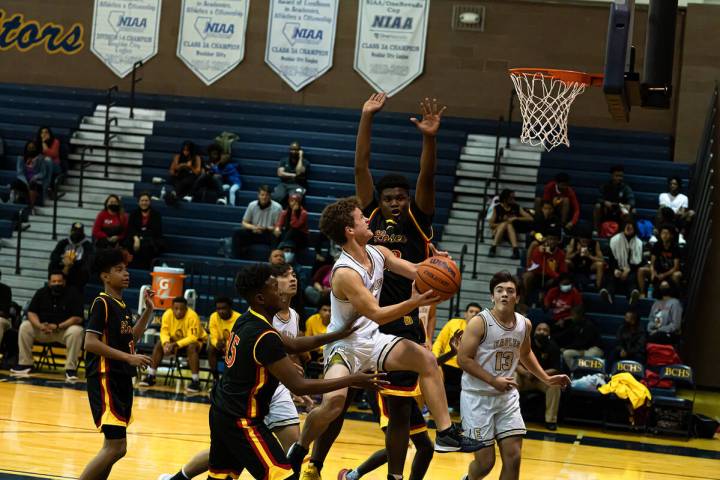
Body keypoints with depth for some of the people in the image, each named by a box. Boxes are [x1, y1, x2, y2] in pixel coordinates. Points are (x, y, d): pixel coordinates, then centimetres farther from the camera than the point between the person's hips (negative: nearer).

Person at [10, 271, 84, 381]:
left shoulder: (73, 294, -10)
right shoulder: (41, 293, 2)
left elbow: (78, 318, -17)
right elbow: (31, 312, -2)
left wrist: (58, 326, -27)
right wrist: (39, 325, -24)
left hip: (65, 328, -4)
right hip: (43, 329, 4)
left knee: (76, 331, -35)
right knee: (25, 326, -17)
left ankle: (70, 369, -30)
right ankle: (25, 364, -11)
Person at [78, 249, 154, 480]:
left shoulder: (123, 306, 14)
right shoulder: (102, 303, -11)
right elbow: (90, 343, -20)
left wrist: (147, 311, 18)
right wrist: (128, 357, -21)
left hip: (122, 381, 9)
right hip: (105, 380, -9)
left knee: (116, 447, 12)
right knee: (115, 446, -14)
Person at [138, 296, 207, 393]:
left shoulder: (192, 316, -30)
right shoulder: (167, 314, -17)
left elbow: (193, 338, -33)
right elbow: (164, 332, -14)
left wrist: (175, 345, -42)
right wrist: (166, 343, -36)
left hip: (195, 341, -5)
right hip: (176, 339, 5)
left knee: (191, 348, -37)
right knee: (159, 345, -16)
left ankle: (195, 381, -34)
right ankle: (150, 377, -9)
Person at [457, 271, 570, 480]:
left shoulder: (524, 324, 3)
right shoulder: (480, 322, -15)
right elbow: (463, 359, -17)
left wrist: (546, 379, 17)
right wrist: (493, 381, -24)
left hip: (507, 396, 5)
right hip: (478, 397, -5)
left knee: (513, 457, -2)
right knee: (485, 461, -3)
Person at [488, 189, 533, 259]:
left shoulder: (516, 207, 3)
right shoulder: (497, 208, -1)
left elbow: (530, 218, -3)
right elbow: (491, 224, -3)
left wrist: (516, 218, -16)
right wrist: (504, 223, -18)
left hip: (512, 232, 1)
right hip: (498, 232, -1)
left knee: (509, 225, -31)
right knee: (505, 223, -30)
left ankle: (515, 250, -47)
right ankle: (493, 248, -43)